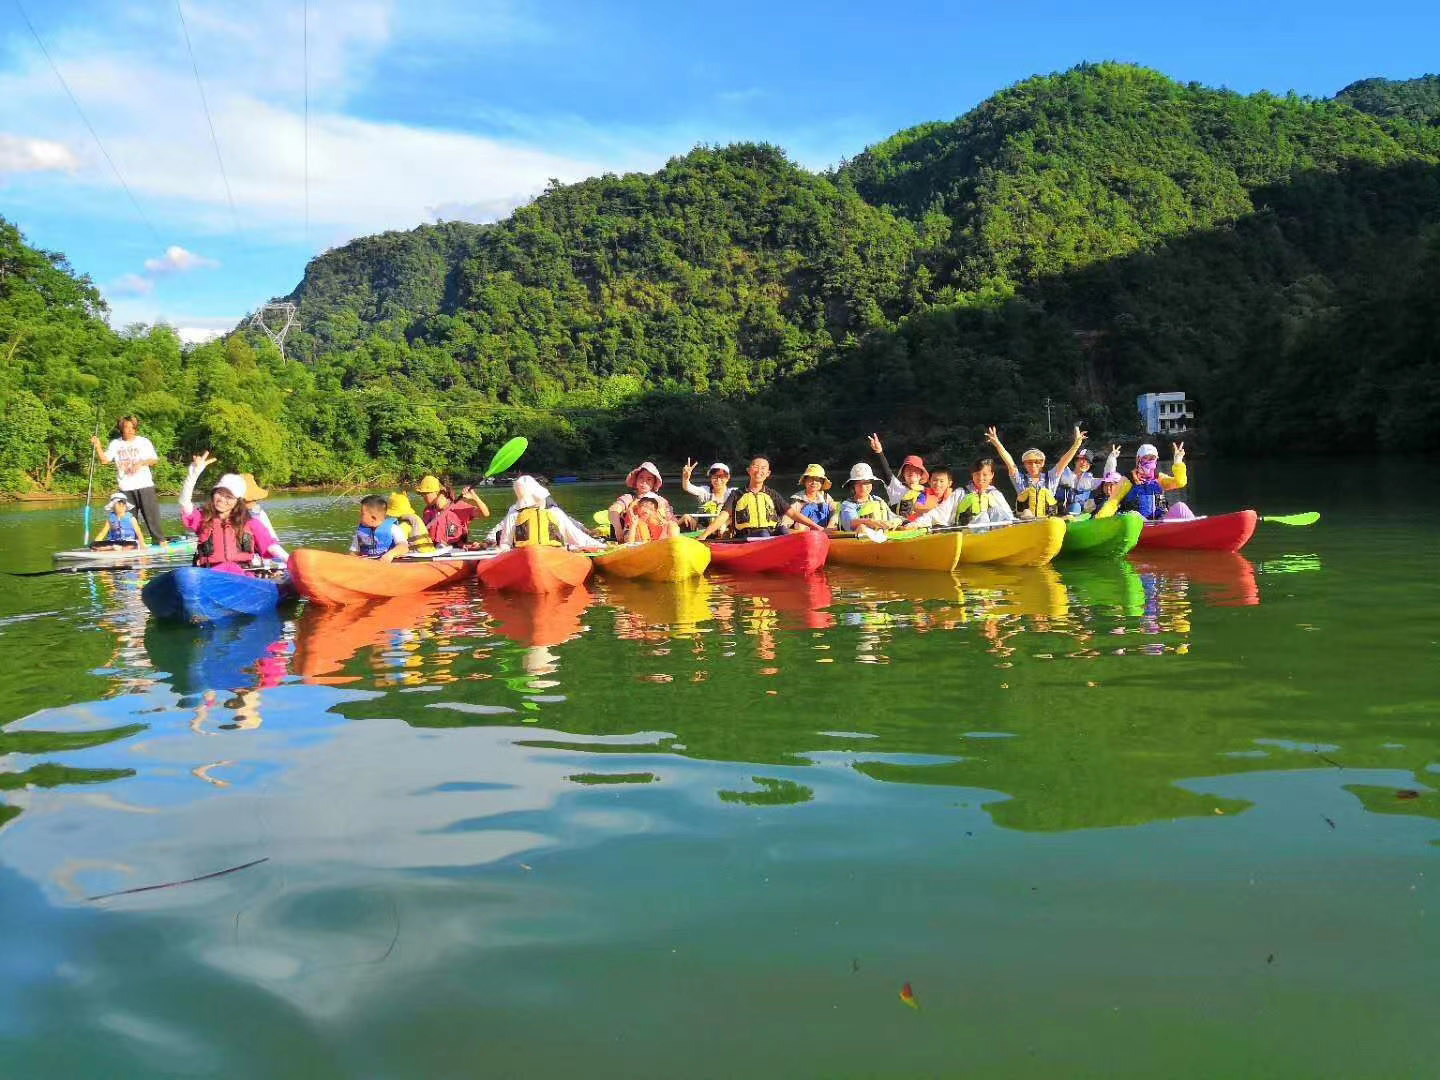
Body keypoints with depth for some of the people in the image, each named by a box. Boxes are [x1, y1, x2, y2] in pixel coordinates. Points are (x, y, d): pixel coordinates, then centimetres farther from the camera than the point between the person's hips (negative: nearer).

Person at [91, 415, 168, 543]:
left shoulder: (144, 442, 5)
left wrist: (142, 462, -12)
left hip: (144, 485, -2)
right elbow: (104, 460, 1)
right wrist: (97, 447, -12)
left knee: (152, 513, -5)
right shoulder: (115, 444, 9)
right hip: (126, 488, 2)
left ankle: (160, 540, -1)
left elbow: (155, 460, 5)